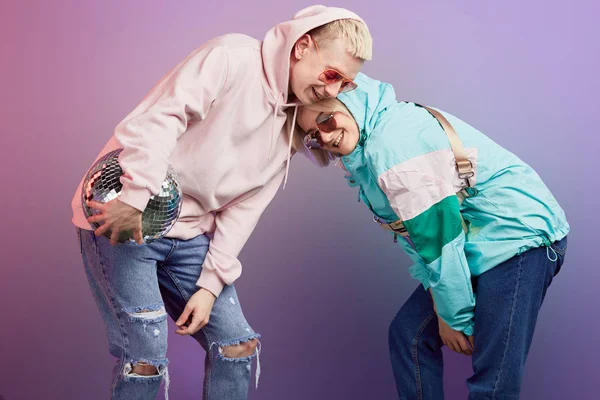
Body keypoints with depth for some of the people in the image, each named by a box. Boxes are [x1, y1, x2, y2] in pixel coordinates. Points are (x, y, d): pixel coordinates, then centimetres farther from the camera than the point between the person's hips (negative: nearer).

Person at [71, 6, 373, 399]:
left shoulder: (291, 127, 9)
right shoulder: (231, 57, -13)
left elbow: (243, 208, 6)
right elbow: (160, 116, -25)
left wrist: (211, 284, -2)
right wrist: (136, 197, -34)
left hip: (188, 234, 7)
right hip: (119, 217, -7)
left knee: (237, 347, 6)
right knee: (146, 357, -9)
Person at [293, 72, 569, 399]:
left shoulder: (392, 141, -23)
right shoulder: (367, 146, 7)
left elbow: (438, 235, -22)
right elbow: (420, 233, 5)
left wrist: (455, 318, -12)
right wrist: (441, 308, -2)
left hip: (519, 237, -10)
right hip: (480, 248, 10)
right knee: (409, 334, 8)